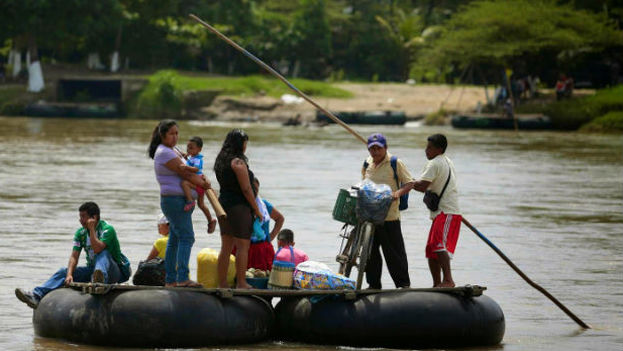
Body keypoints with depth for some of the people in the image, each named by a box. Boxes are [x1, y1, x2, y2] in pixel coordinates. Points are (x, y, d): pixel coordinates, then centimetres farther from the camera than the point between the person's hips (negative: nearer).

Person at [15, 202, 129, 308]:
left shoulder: (107, 229, -14)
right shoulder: (80, 233, 4)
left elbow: (98, 249, -30)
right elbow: (74, 256, -6)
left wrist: (91, 229, -25)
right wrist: (69, 274, -22)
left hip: (115, 271, -6)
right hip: (92, 268, 6)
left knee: (103, 253, -34)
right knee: (63, 272, -11)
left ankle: (100, 278, -67)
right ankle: (36, 296, -29)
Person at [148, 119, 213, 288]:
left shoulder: (173, 151, 19)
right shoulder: (164, 153, -13)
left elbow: (187, 170, 18)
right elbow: (184, 173, -15)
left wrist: (201, 177, -3)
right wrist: (204, 184, -3)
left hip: (181, 201, 11)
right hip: (174, 199, -11)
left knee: (174, 240, 10)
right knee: (186, 237, -15)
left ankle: (170, 280, 13)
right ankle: (182, 278, -22)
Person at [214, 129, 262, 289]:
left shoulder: (221, 161, 12)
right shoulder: (238, 162, -14)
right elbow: (246, 189, -15)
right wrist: (256, 209, -7)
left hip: (223, 204, 9)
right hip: (239, 207, -9)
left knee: (226, 246, 11)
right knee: (243, 246, -3)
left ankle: (222, 282, 13)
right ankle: (241, 283, -3)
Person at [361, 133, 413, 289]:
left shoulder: (395, 163, -4)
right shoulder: (367, 164, 12)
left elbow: (409, 182, -6)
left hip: (389, 215, -5)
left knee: (394, 251, -3)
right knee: (371, 251, 9)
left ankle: (403, 283, 5)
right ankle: (373, 284, 18)